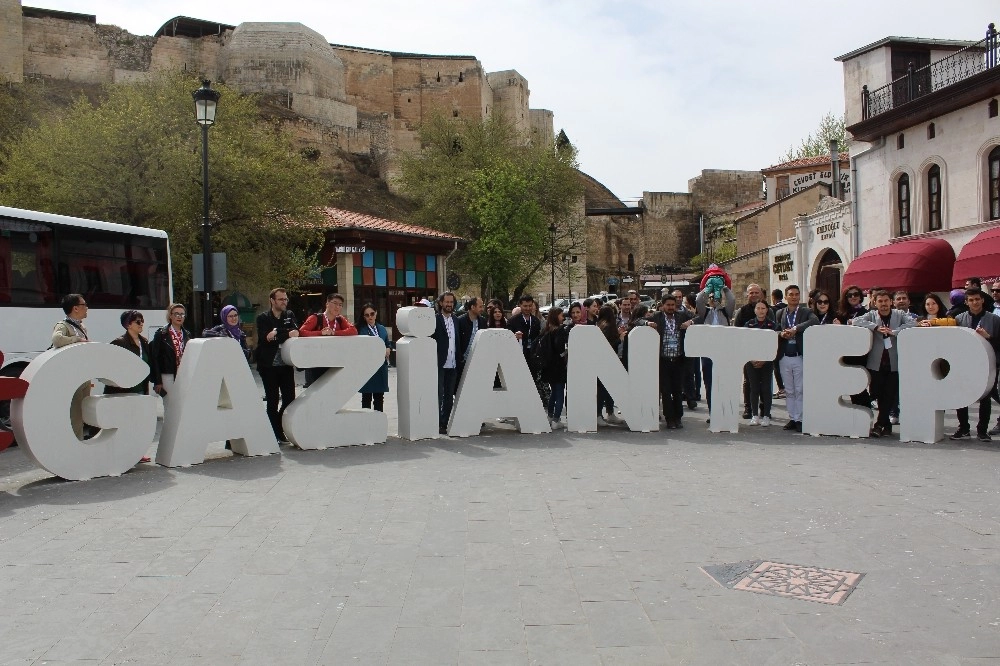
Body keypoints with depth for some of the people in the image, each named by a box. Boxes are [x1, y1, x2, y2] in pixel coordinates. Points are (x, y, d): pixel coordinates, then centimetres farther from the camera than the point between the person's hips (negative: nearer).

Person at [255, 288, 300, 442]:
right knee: (272, 401, 2)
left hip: (286, 364, 4)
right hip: (269, 365, -4)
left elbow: (296, 333, -5)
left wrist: (277, 333, -19)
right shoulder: (263, 318, -2)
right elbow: (265, 338, -18)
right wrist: (287, 334, -19)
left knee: (290, 399, 4)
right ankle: (276, 434, 10)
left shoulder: (290, 315, 10)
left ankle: (280, 431, 20)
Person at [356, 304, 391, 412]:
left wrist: (388, 350, -2)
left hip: (381, 367, 5)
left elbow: (389, 344, 20)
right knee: (366, 397, 3)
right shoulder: (360, 330, -7)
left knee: (379, 397, 12)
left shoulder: (382, 329, 12)